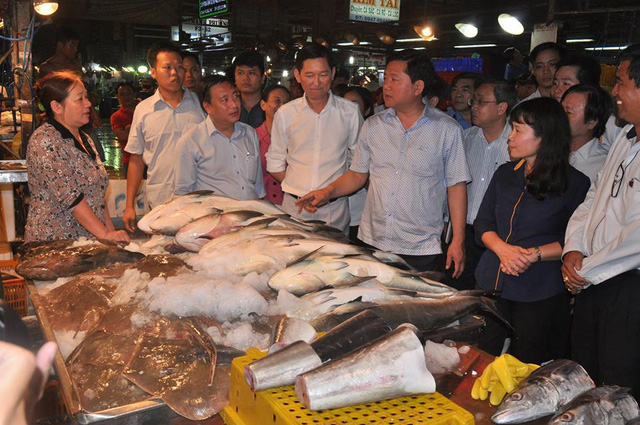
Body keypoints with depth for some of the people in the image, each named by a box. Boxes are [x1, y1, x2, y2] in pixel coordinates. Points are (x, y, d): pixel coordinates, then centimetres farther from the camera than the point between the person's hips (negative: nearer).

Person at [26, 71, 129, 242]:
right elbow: (69, 196, -20)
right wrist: (105, 235, -22)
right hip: (53, 242, -7)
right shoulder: (44, 141, -13)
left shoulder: (84, 139, 13)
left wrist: (112, 232, 5)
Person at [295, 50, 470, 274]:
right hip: (371, 242, 3)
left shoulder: (447, 130, -3)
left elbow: (456, 186, -1)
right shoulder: (373, 126, 7)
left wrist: (458, 240, -5)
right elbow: (357, 175, 14)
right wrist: (327, 192, -4)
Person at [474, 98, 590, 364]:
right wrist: (503, 249, -11)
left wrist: (534, 255, -20)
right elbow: (483, 222, 7)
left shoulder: (575, 183, -6)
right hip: (491, 285, 5)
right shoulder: (504, 174, 10)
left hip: (540, 294, -5)